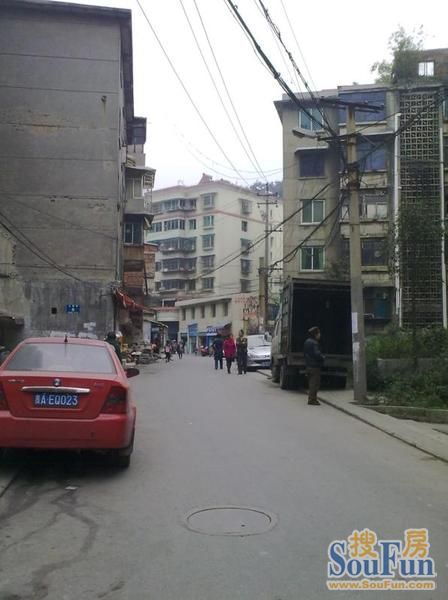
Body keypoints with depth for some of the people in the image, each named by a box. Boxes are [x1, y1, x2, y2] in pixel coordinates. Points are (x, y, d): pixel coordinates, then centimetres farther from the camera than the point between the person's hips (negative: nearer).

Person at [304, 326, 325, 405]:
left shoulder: (307, 342, 15)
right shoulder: (314, 343, -18)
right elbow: (317, 354, -24)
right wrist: (323, 357, -5)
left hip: (309, 365, 10)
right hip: (314, 366, -10)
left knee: (311, 383, 16)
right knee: (314, 383, -6)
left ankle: (311, 398, 22)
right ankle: (312, 399, -5)